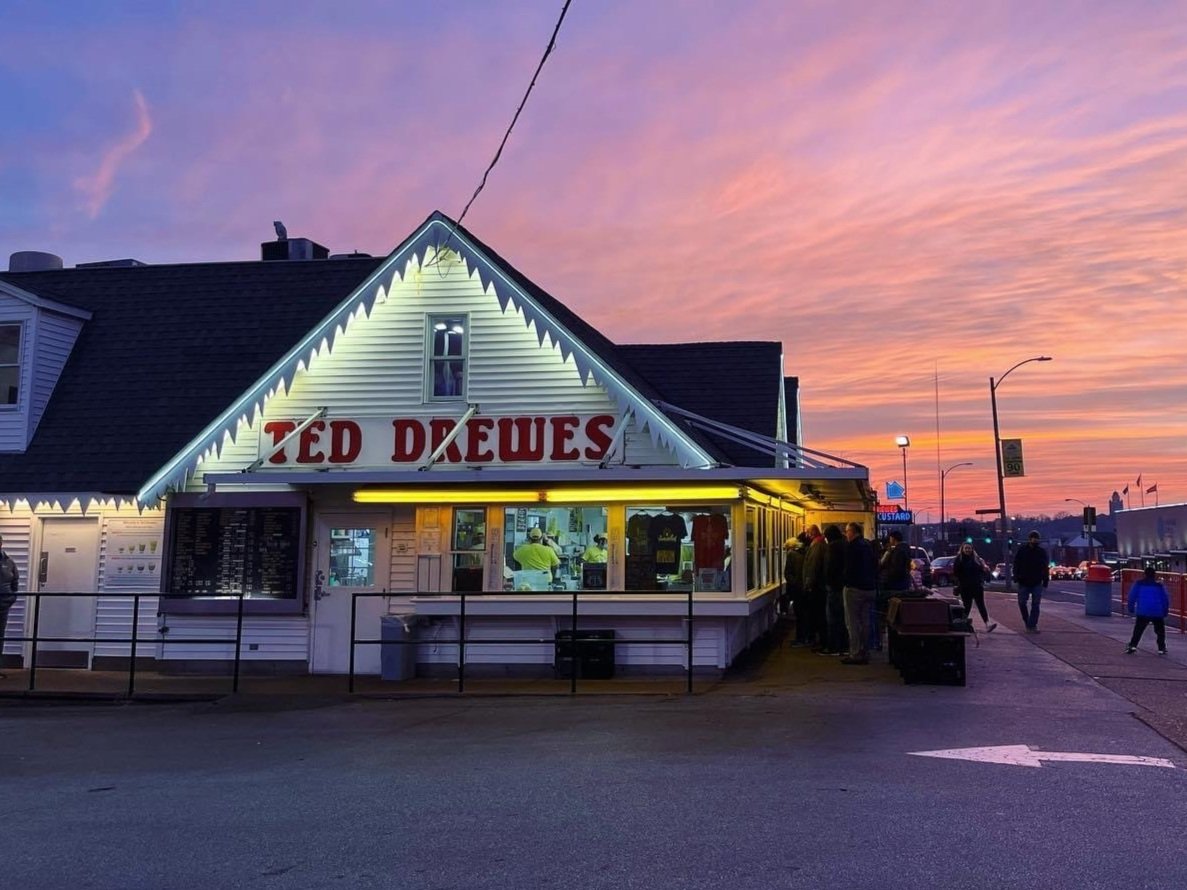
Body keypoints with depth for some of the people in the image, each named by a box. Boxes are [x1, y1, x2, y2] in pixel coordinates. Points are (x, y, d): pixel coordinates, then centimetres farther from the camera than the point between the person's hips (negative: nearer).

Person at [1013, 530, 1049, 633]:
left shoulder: (1042, 552, 3)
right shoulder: (1022, 551, 1)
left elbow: (1046, 568, 6)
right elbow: (1016, 566, 3)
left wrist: (1045, 582, 0)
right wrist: (1017, 577, -9)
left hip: (1037, 583, 0)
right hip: (1024, 583, 0)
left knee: (1036, 605, -2)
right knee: (1022, 603, 0)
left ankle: (1032, 625, 0)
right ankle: (1027, 622, 19)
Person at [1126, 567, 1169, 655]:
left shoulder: (1139, 583, 4)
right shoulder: (1159, 585, 6)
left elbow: (1132, 596, 1)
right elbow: (1166, 599, 7)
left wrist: (1131, 608, 8)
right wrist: (1165, 611, 15)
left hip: (1142, 612, -1)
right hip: (1157, 613, 1)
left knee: (1138, 630, 3)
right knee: (1160, 631, 15)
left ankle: (1132, 645, -10)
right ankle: (1161, 648, 12)